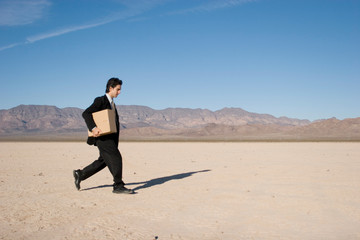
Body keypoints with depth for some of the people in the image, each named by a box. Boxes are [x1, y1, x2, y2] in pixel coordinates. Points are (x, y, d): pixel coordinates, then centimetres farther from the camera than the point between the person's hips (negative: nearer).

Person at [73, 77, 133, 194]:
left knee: (103, 161, 13)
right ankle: (118, 186, -7)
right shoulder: (100, 100, -8)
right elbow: (86, 113, -18)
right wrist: (93, 128, -28)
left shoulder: (112, 103, 19)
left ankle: (80, 174, 24)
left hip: (110, 137, 10)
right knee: (116, 157, -13)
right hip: (102, 136, -10)